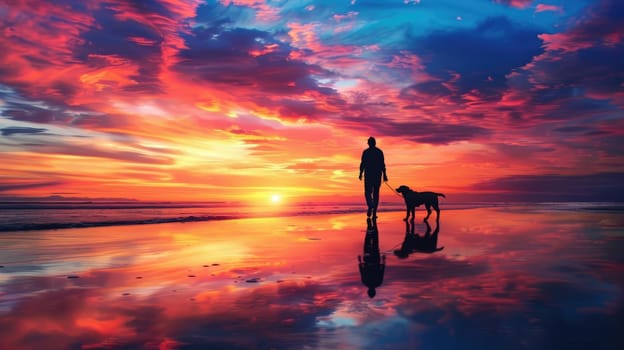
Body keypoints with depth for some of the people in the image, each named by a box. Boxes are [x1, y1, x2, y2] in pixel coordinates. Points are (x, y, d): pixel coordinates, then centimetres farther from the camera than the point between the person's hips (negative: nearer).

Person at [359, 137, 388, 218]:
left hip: (368, 174, -2)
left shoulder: (365, 152, -4)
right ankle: (374, 213, 6)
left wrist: (360, 174, 2)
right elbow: (382, 164, -2)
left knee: (368, 192, 7)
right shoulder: (380, 152, 2)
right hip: (378, 175, 2)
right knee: (376, 193, 9)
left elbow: (363, 164, -7)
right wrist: (384, 175, 1)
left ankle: (370, 206, -23)